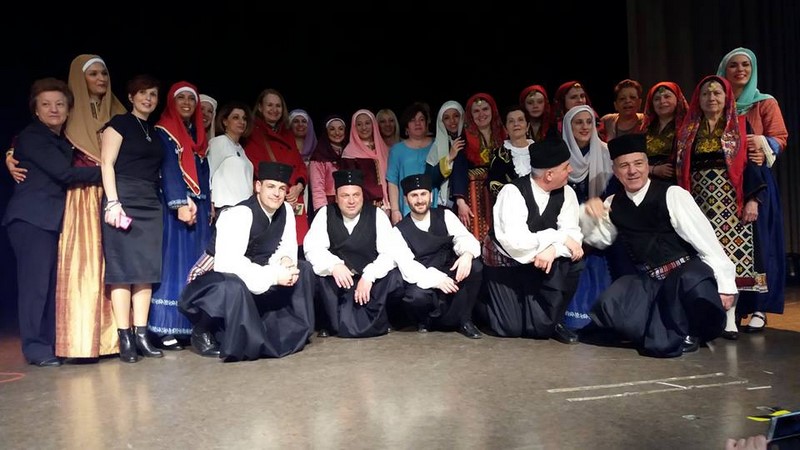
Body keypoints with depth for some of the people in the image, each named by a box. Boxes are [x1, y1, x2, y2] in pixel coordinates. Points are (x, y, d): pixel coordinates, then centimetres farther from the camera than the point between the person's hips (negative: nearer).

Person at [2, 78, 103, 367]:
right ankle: (35, 347, 0)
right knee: (36, 281, -7)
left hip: (54, 218, 7)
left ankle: (53, 343, 11)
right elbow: (64, 172, -13)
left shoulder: (63, 142, 20)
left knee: (54, 283, 5)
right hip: (32, 218, -7)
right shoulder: (31, 137, -5)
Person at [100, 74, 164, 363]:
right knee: (123, 268, -6)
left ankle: (141, 335, 6)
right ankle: (125, 339, -4)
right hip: (125, 203, -6)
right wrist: (112, 202, -16)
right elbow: (106, 163, -5)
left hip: (151, 206, 6)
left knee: (146, 269, 2)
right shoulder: (119, 123, 3)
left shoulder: (154, 132, 19)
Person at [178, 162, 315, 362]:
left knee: (302, 269, -2)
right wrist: (274, 276, -35)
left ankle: (289, 331, 4)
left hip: (250, 275, 8)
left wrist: (286, 260, -22)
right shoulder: (239, 215, -27)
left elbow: (288, 247, 4)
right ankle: (204, 331, -10)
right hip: (214, 277, -7)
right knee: (234, 287, -41)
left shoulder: (286, 210, -5)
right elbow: (226, 263, -38)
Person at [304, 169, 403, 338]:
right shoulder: (325, 214, -4)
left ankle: (374, 321, -2)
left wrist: (369, 276, -31)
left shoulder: (377, 215, -6)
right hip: (335, 282, 1)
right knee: (312, 272, -27)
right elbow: (312, 248, -16)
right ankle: (334, 322, -7)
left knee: (394, 276, -27)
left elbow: (390, 252, -15)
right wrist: (333, 265, -36)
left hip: (371, 279, 0)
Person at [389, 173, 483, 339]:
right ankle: (427, 319, 2)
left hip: (450, 277, 3)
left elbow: (464, 237, -12)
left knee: (475, 266, -26)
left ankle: (462, 319, -7)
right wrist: (436, 279, -33)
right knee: (416, 296, -36)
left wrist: (467, 254, -37)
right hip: (424, 282, -3)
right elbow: (407, 267, -17)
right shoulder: (399, 231, -6)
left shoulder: (445, 216, 1)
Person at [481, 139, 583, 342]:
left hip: (537, 264, 5)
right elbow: (516, 243, -33)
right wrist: (558, 236, -27)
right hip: (505, 264, -4)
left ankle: (551, 321, 0)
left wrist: (553, 248, -35)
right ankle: (486, 301, 22)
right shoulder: (513, 192, -24)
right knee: (509, 327, -13)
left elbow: (573, 234, -14)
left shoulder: (566, 193, -7)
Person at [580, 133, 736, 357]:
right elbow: (597, 239, 19)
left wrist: (725, 283, -11)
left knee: (693, 285, -39)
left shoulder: (672, 195, -8)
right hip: (648, 280, 4)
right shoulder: (613, 204, 8)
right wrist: (588, 214, -2)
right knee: (611, 306, -25)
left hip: (687, 272, -4)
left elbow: (705, 240, -9)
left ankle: (687, 331, -6)